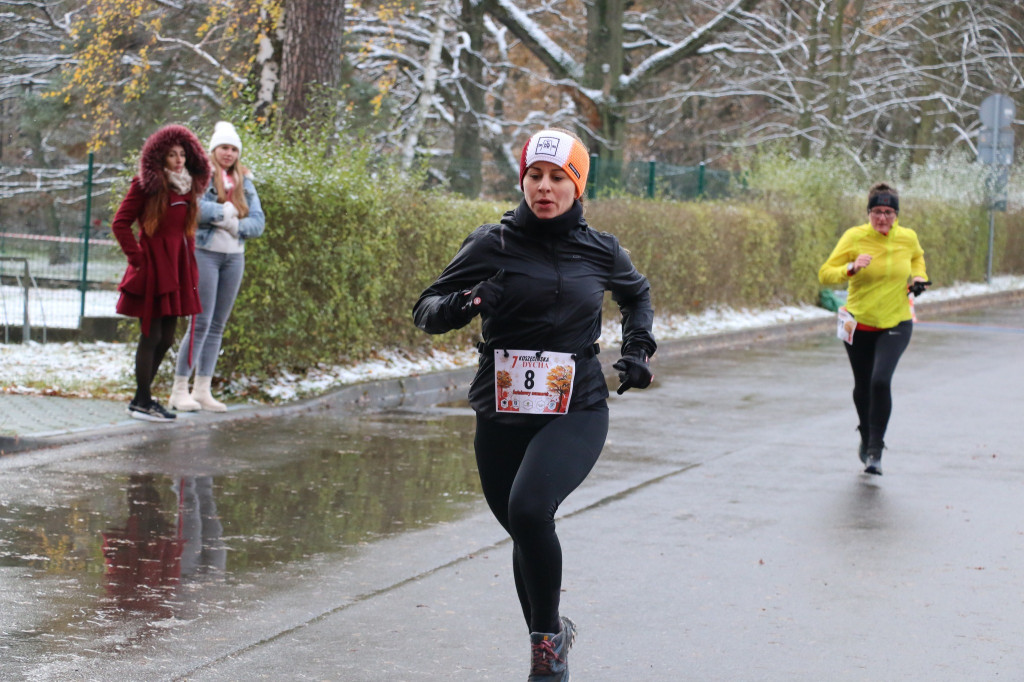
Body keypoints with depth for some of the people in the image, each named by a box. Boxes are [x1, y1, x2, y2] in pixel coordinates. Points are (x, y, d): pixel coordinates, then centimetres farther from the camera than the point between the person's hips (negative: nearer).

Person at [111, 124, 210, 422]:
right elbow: (120, 224, -8)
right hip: (152, 269, -7)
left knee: (166, 338, 9)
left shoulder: (187, 187, 13)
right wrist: (137, 257, -11)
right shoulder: (146, 185, -8)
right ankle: (142, 402, 2)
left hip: (177, 269, 7)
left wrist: (189, 264, 12)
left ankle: (142, 398, 20)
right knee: (151, 336, -5)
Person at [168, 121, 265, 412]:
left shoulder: (244, 181, 13)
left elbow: (257, 222, 5)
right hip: (204, 253, -6)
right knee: (201, 323, -11)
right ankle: (179, 391, -5)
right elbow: (192, 207, -21)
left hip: (234, 257, 6)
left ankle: (203, 390, 12)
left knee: (218, 326, 7)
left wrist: (234, 225, -12)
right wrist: (227, 211, -12)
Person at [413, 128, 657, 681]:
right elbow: (425, 309, 1)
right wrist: (452, 308, -21)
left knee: (529, 507, -27)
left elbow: (636, 293, 27)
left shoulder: (599, 251, 5)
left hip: (576, 412, -2)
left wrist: (637, 348, 12)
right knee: (525, 532, 12)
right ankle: (550, 636, 39)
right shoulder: (492, 245, -1)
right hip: (502, 415, 2)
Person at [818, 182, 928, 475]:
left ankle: (875, 451, -9)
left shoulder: (907, 238, -4)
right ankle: (866, 437, 43)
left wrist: (918, 276, 2)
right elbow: (825, 274, -15)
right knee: (862, 386, 13)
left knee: (880, 380, -21)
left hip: (895, 324, 0)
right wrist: (852, 268, -32)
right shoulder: (855, 237, -13)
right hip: (859, 323, 0)